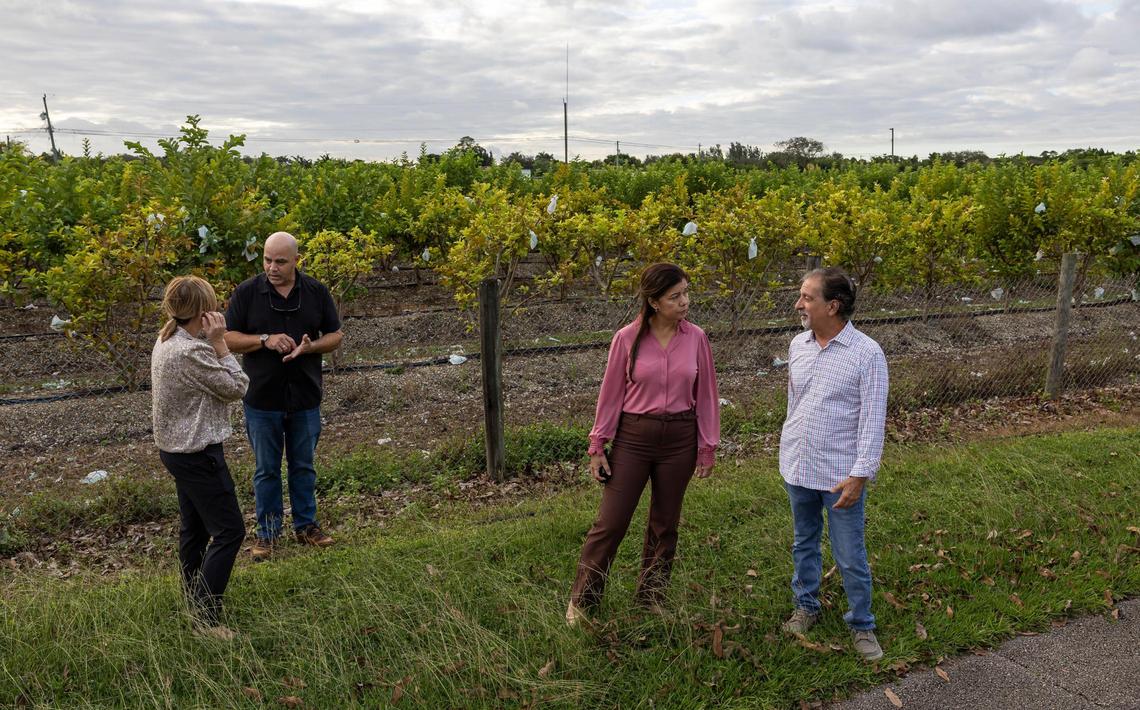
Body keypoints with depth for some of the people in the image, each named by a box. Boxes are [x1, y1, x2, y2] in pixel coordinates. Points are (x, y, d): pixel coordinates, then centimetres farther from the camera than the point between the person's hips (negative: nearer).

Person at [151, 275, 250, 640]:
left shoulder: (167, 340, 5)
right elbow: (236, 387, -16)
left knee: (196, 528, 20)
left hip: (178, 447, 10)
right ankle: (206, 617, -1)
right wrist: (219, 343, -16)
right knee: (229, 531, -4)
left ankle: (194, 603, 33)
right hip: (198, 452, -10)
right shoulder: (191, 351, -26)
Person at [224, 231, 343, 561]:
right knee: (266, 469, 11)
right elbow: (227, 338, -4)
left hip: (306, 398, 1)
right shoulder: (246, 292, -6)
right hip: (262, 398, -1)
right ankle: (267, 531, 27)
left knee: (303, 466, 15)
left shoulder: (317, 292, -2)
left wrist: (310, 346, -17)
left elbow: (335, 335, 3)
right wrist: (265, 340, -20)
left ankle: (306, 525, 31)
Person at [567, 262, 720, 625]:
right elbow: (611, 394, -3)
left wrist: (708, 446, 4)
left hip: (680, 439, 2)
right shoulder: (627, 339, -9)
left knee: (665, 524, 14)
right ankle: (581, 602, 18)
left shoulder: (696, 338, -3)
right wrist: (597, 446, -3)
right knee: (610, 523, 2)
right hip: (633, 436, -2)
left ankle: (652, 599, 32)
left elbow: (706, 395, 4)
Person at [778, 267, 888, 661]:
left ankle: (862, 625, 25)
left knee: (850, 557, 5)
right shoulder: (798, 345, 3)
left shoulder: (867, 353, -15)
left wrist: (860, 474, -18)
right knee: (804, 543, 20)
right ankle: (806, 606, 39)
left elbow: (873, 421, -15)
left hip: (840, 475, -5)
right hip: (796, 467, 5)